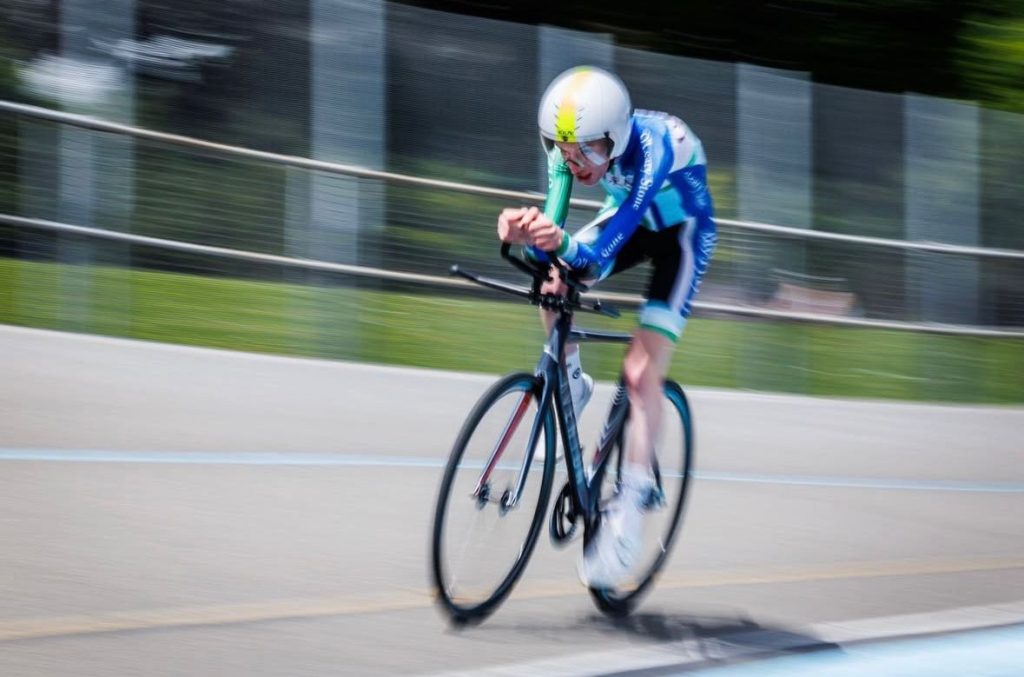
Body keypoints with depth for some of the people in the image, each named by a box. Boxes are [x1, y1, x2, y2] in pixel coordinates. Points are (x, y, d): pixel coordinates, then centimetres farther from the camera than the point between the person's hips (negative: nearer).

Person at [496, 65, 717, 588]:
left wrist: (567, 246, -67)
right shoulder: (567, 150, -22)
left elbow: (606, 247, -47)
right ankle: (569, 386, 6)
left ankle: (629, 509, -13)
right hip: (629, 218, 6)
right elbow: (552, 239, -27)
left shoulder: (653, 145, -39)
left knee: (641, 372, -18)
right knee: (553, 279, -21)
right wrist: (529, 236, -51)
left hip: (682, 231, -6)